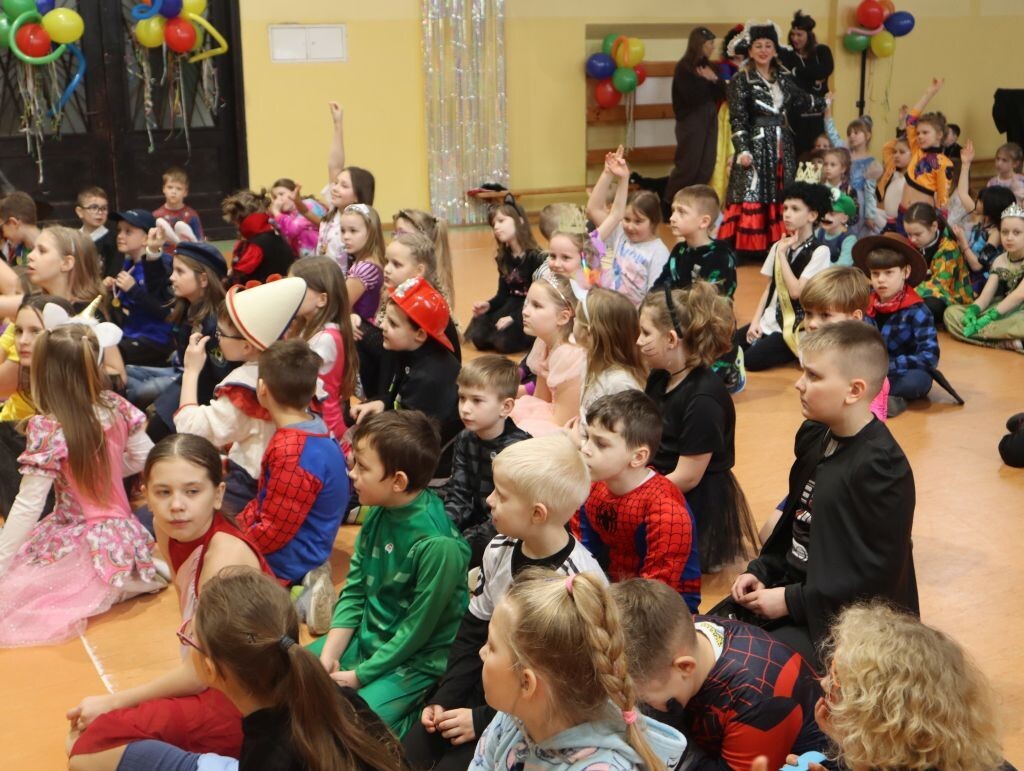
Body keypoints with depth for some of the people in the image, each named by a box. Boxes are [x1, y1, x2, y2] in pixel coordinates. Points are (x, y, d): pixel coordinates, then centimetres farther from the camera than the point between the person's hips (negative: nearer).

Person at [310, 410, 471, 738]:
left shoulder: (439, 545, -28)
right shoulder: (378, 514, -5)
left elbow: (418, 629, -20)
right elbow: (354, 591, 2)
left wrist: (359, 675, -13)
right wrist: (329, 655, -8)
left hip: (415, 660, -7)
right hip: (366, 639, 7)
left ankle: (412, 714, 1)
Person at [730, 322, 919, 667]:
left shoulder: (882, 467, -21)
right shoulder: (814, 437, 6)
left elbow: (877, 576, -21)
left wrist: (792, 601, -18)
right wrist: (760, 572, 3)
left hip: (840, 620, -8)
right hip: (792, 589, 8)